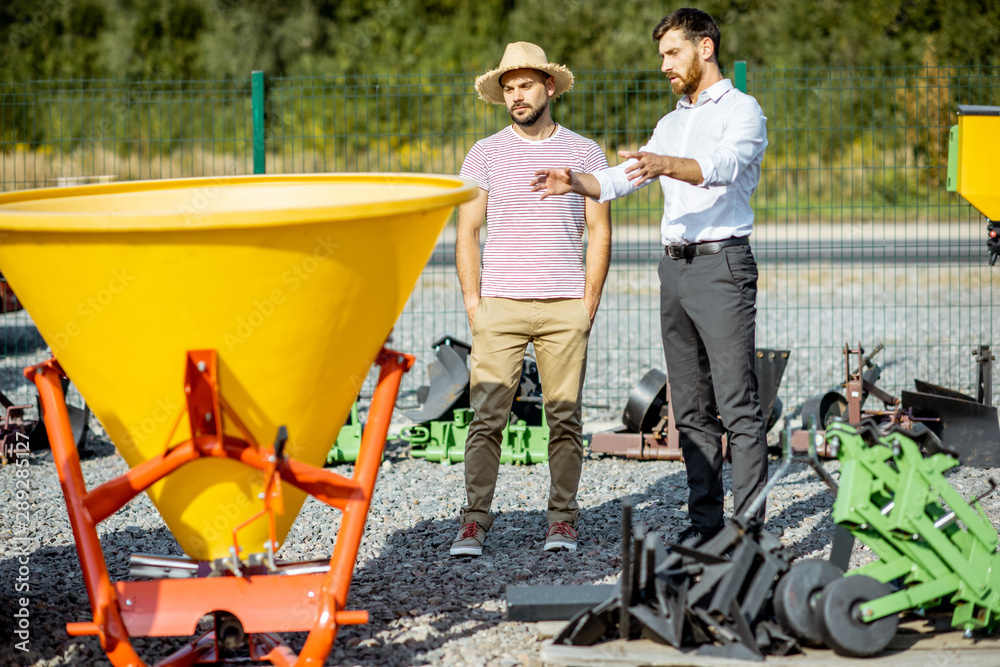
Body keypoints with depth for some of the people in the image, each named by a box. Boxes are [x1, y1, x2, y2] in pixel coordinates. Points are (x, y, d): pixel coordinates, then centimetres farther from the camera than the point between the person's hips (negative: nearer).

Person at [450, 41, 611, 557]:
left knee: (565, 416, 1)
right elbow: (466, 233, 8)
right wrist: (473, 304, -1)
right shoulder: (484, 154, 8)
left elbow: (599, 232, 7)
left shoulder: (585, 153, 7)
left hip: (565, 307, 0)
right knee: (487, 416, -6)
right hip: (499, 305, 0)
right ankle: (474, 523, -4)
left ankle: (562, 520, 9)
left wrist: (588, 304, -2)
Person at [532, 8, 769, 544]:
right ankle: (704, 520, 12)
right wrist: (576, 183, -7)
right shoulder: (670, 124, 22)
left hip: (722, 263, -8)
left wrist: (666, 165, -40)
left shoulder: (741, 110, -3)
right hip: (675, 265, 8)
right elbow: (624, 178, 13)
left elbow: (723, 167, -23)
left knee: (737, 403, -11)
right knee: (690, 408, 8)